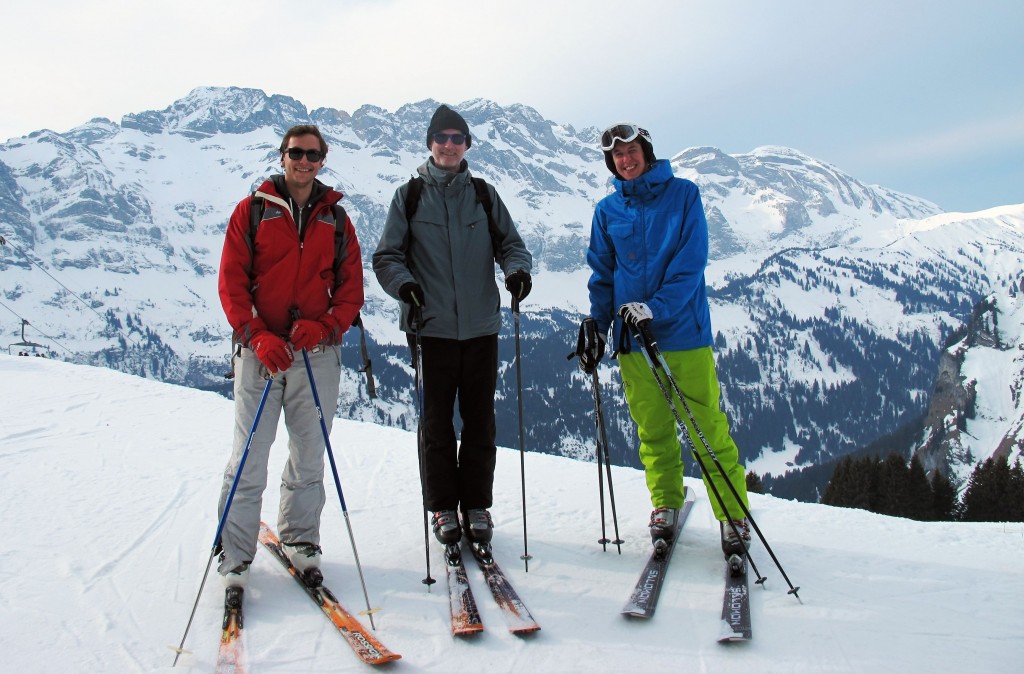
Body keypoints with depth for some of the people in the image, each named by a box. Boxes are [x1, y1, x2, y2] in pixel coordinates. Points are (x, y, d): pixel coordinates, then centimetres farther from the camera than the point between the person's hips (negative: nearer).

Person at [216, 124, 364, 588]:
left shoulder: (336, 219, 11)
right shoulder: (253, 210, 5)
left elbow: (351, 288, 8)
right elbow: (231, 282, 0)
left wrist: (325, 328, -11)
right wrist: (258, 336, -14)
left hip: (319, 355, 2)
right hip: (260, 352, -2)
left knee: (309, 456, 8)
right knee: (250, 456, -2)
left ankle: (300, 539, 23)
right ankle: (236, 554, 7)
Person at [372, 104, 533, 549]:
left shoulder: (484, 195, 10)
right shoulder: (409, 196, 6)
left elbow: (510, 243, 10)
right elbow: (386, 256, 5)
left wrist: (517, 270, -12)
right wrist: (404, 283, -16)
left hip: (481, 327, 2)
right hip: (431, 327, -1)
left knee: (480, 421, 6)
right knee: (436, 422, 4)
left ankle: (476, 505, 19)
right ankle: (442, 508, 16)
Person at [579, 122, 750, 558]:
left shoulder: (683, 194, 1)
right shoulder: (607, 211, 10)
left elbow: (690, 262, -8)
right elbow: (602, 273, 14)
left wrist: (654, 308, -20)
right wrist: (597, 325, 3)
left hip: (684, 330, -3)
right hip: (633, 337, 3)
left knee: (708, 429, -3)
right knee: (653, 430, 10)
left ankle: (733, 517, 7)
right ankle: (665, 505, 26)